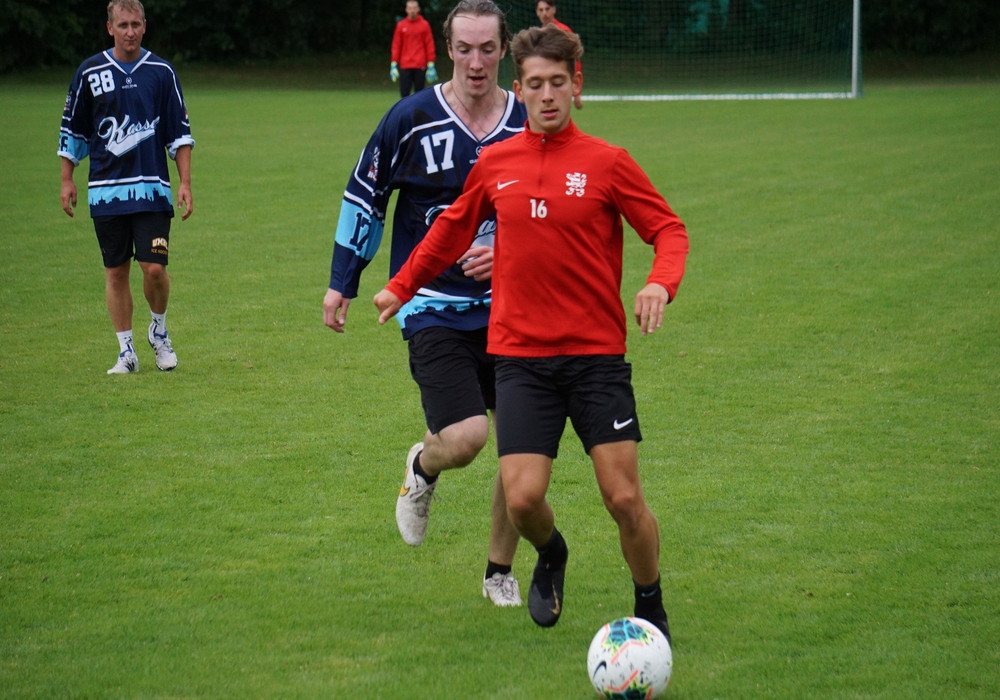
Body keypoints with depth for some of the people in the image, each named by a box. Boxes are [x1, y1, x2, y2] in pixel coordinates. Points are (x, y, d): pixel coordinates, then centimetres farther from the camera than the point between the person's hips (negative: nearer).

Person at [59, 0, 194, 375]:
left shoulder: (161, 72, 3)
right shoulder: (90, 72, 3)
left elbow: (180, 131, 7)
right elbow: (72, 129, 11)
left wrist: (185, 182, 0)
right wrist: (67, 180, 9)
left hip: (152, 190, -1)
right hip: (106, 191, 1)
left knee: (154, 267, -10)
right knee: (115, 272, 3)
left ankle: (159, 331, 17)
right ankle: (126, 352, 12)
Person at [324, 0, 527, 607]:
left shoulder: (530, 127, 2)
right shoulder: (412, 119, -5)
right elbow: (364, 195, 7)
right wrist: (342, 282, 7)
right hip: (434, 307, -3)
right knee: (465, 436, -21)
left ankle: (501, 573, 22)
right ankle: (423, 469, 17)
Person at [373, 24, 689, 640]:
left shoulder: (607, 163, -3)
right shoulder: (495, 164, 7)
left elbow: (669, 230, -1)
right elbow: (452, 229, 24)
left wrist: (661, 283, -21)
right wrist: (402, 287, 30)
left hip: (597, 353, -2)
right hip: (522, 356, 2)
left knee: (625, 498, -7)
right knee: (523, 497, -8)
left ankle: (651, 610, 17)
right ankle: (552, 556, 28)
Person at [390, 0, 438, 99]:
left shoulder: (425, 25, 2)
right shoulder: (400, 25, 6)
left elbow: (429, 45, 1)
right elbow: (396, 46, 7)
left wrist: (431, 65, -4)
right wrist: (394, 65, 2)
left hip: (420, 66, -1)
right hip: (405, 67, 1)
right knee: (404, 93, -3)